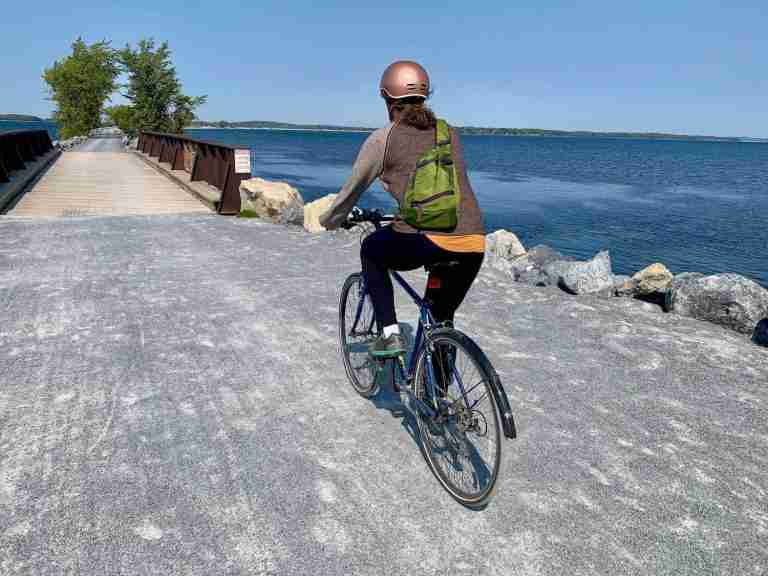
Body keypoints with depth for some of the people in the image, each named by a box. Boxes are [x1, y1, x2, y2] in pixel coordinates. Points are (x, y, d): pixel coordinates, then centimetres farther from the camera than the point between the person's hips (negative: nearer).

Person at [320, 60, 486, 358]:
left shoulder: (383, 138, 7)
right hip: (473, 245, 5)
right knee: (441, 318, 28)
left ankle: (390, 334, 20)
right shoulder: (449, 133, 21)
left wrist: (329, 221, 36)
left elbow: (352, 191, 17)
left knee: (371, 250, 28)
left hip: (423, 241, -4)